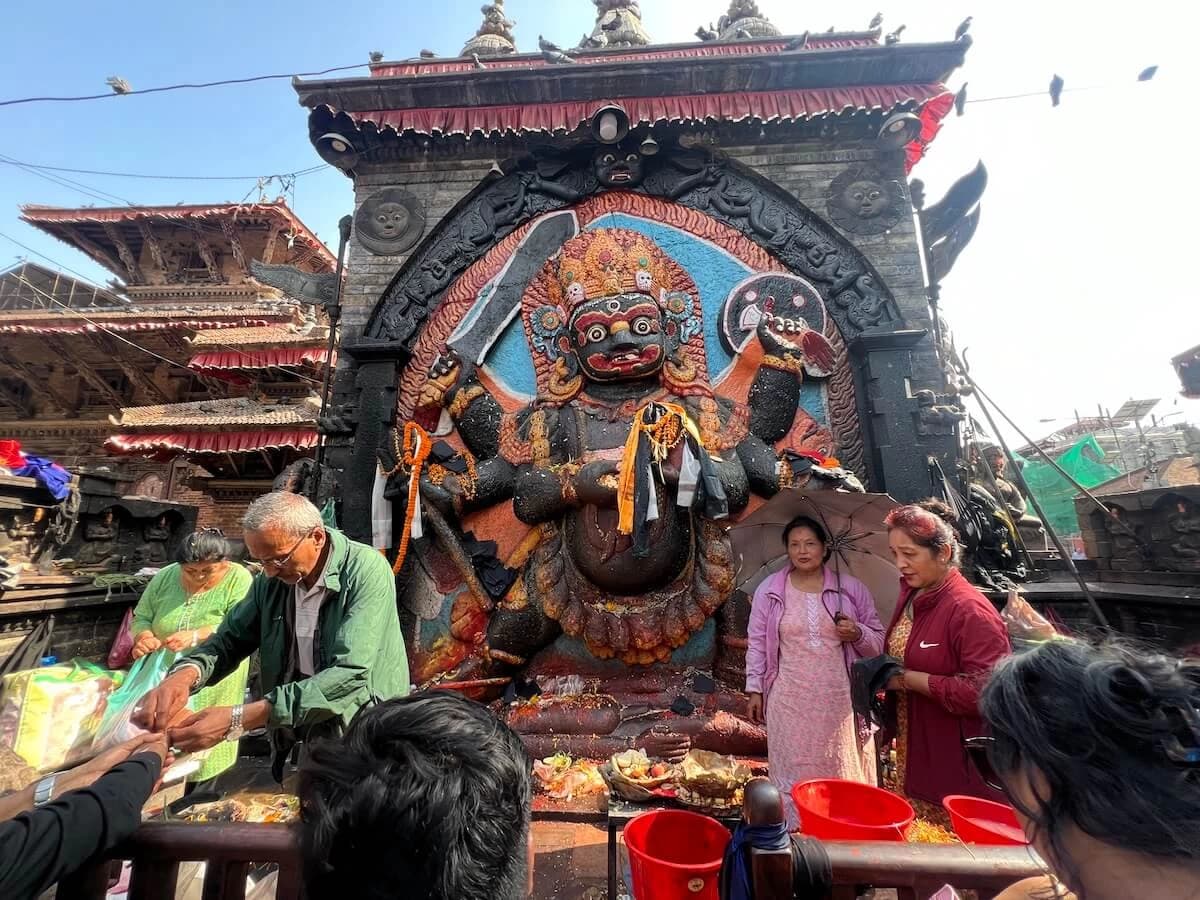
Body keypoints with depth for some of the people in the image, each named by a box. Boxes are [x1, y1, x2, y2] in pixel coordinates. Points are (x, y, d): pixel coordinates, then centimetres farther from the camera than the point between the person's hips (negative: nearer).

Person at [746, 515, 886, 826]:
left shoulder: (851, 588, 1)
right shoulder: (769, 590, -1)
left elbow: (878, 643, 6)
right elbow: (757, 643, 3)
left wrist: (857, 633, -15)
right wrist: (755, 688, 2)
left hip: (838, 701, 1)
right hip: (790, 701, 0)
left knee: (840, 772, 10)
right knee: (793, 772, 7)